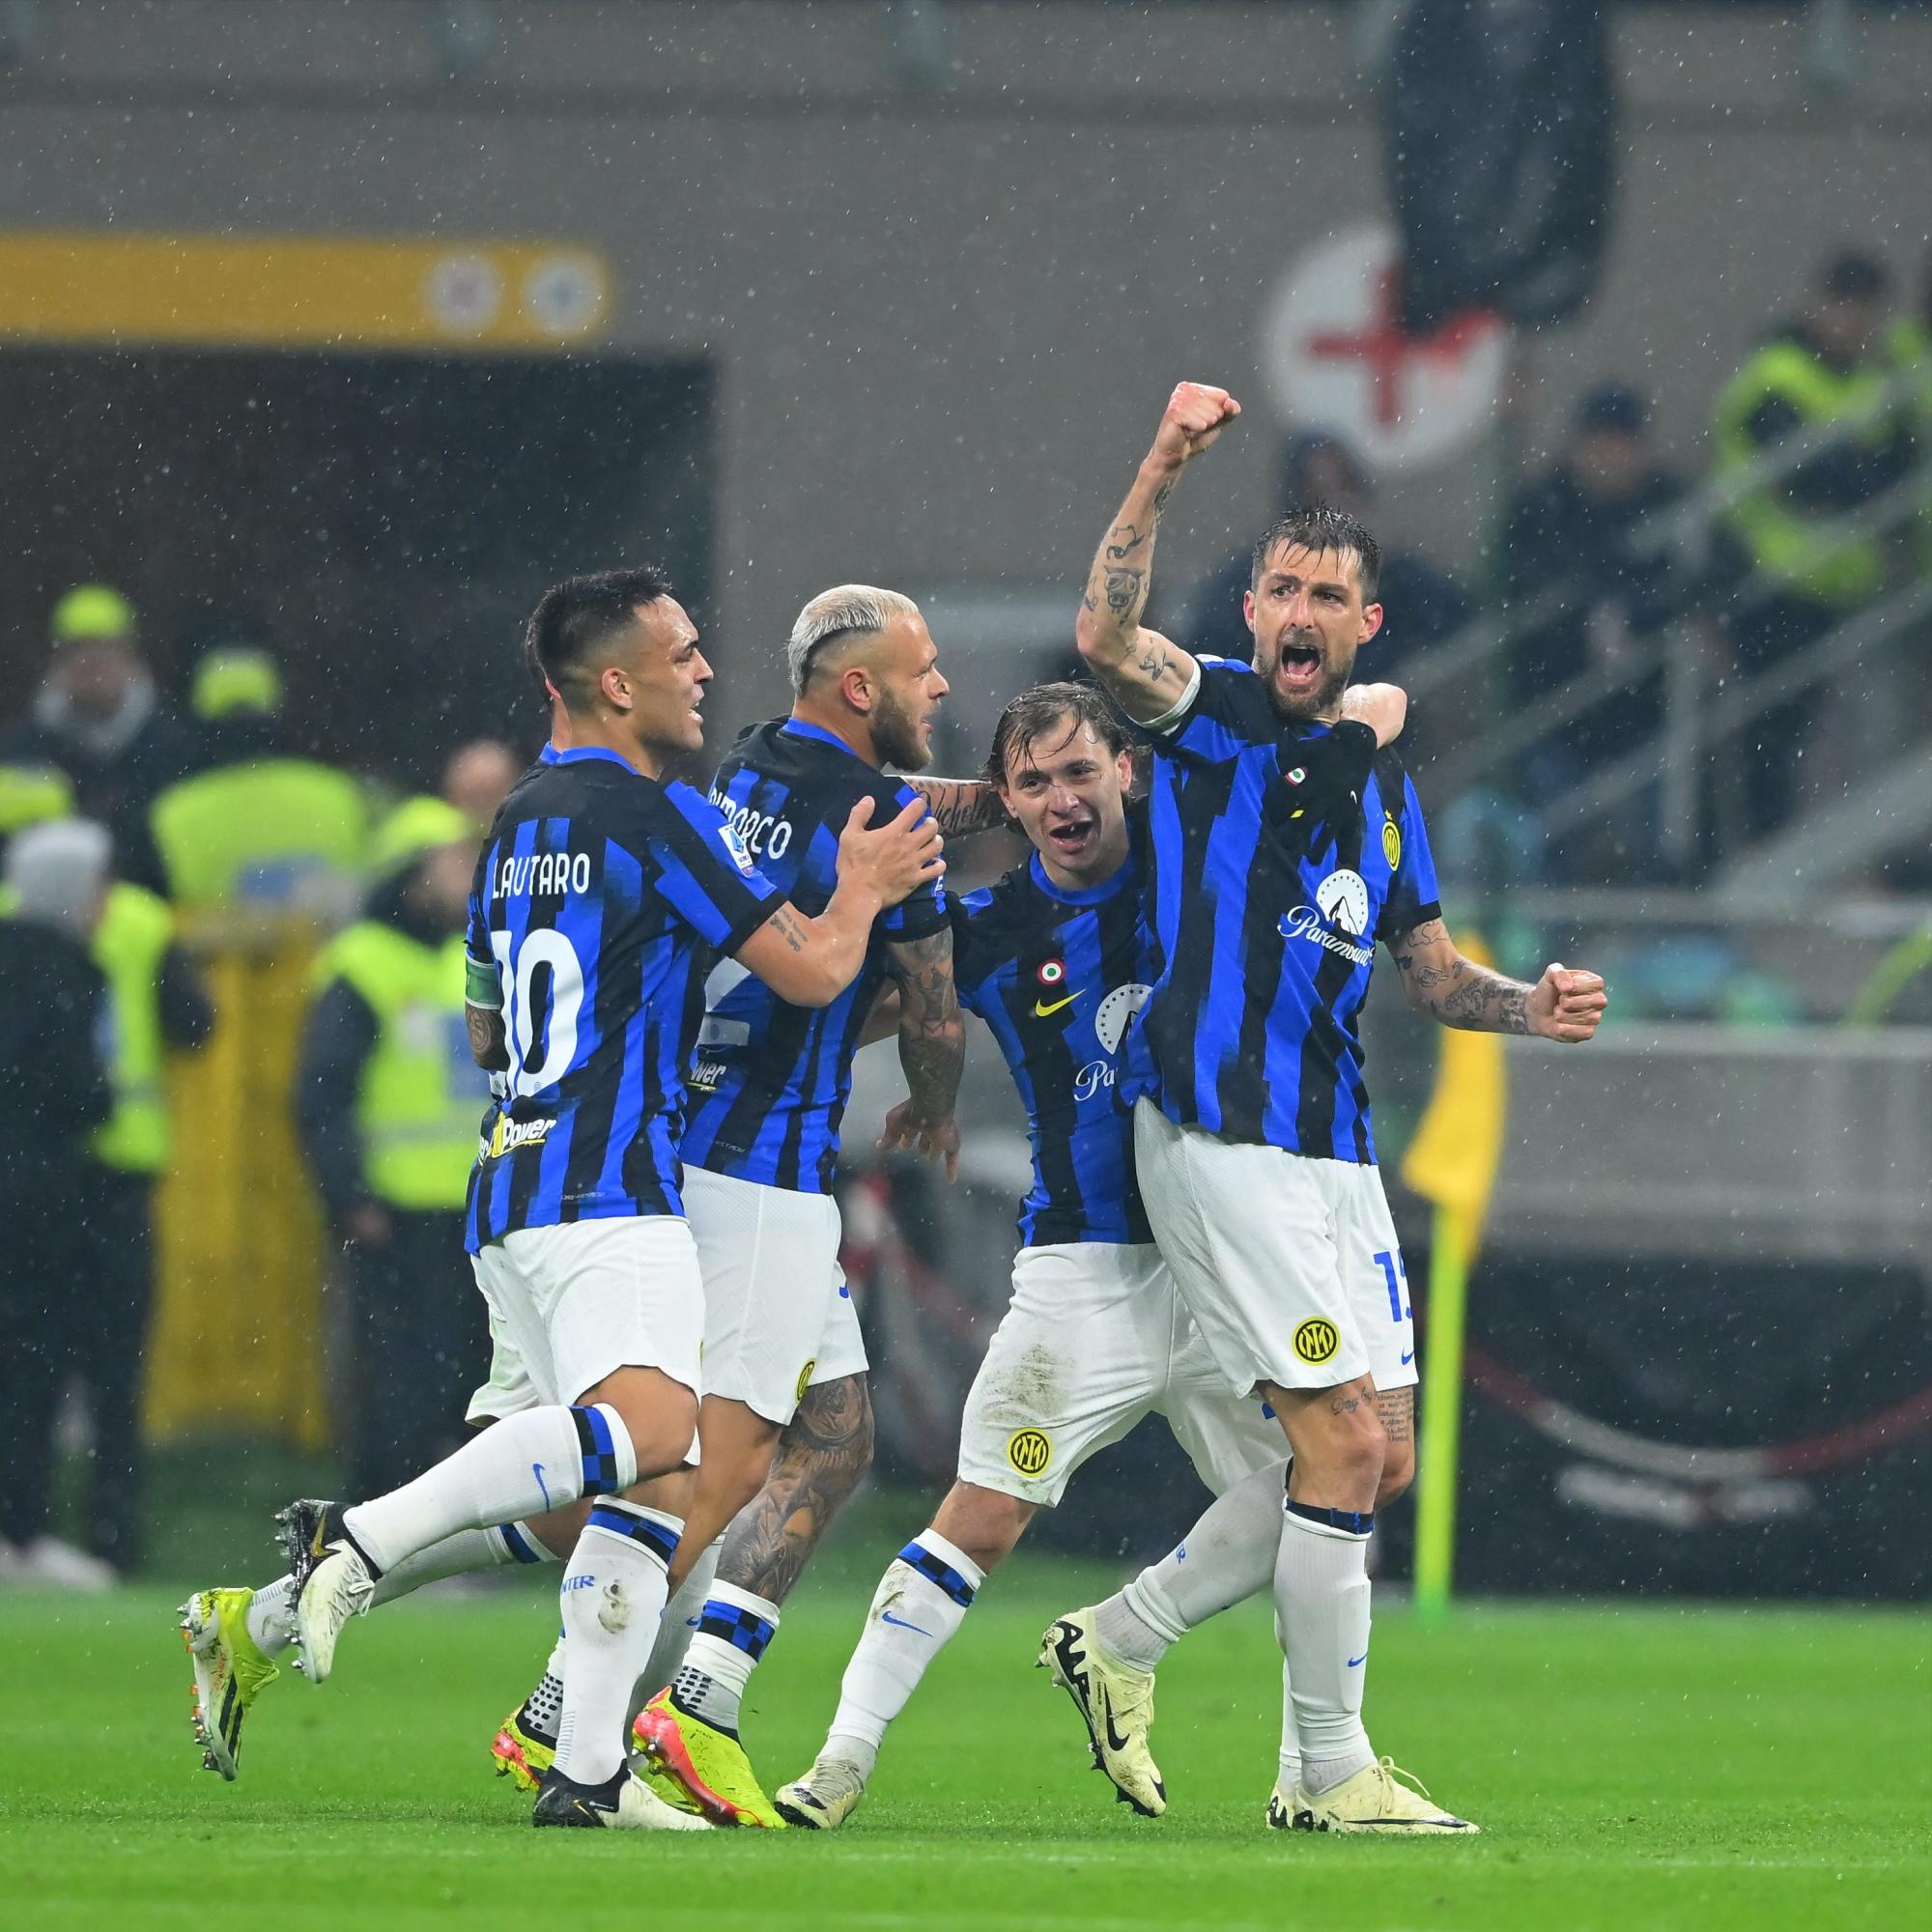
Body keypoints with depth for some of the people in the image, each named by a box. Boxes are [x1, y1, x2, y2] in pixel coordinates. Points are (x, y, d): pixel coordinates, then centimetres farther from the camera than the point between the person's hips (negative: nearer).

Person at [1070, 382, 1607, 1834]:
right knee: (1345, 1444, -12)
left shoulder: (1383, 788, 17)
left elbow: (1430, 970, 24)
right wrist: (1166, 470, -34)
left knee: (1376, 1450, 8)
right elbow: (1107, 638, -24)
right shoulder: (1210, 716, -2)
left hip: (1333, 1146, 8)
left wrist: (1531, 1005, 4)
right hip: (1221, 1138, -8)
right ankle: (1332, 1772, -4)